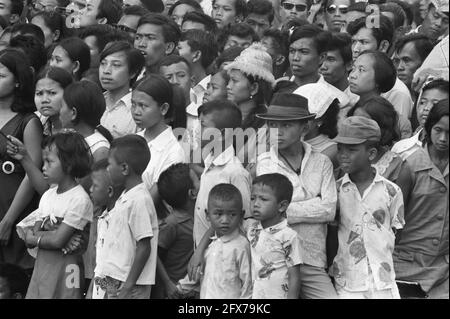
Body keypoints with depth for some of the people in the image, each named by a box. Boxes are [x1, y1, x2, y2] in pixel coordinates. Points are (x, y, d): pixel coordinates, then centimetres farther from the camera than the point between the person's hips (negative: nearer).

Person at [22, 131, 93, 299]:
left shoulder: (80, 199, -15)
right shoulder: (47, 195, 10)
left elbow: (58, 240, -19)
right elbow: (34, 233, 6)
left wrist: (32, 238, -4)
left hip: (64, 271, -7)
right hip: (41, 266, 7)